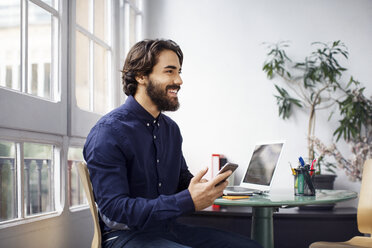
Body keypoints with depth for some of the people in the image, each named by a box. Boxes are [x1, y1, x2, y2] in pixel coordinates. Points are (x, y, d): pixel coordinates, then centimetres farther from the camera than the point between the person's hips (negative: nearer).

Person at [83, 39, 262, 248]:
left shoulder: (171, 129, 11)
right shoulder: (108, 132, -15)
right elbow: (114, 210, -21)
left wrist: (203, 187, -3)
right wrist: (188, 201, -27)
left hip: (169, 229, 8)